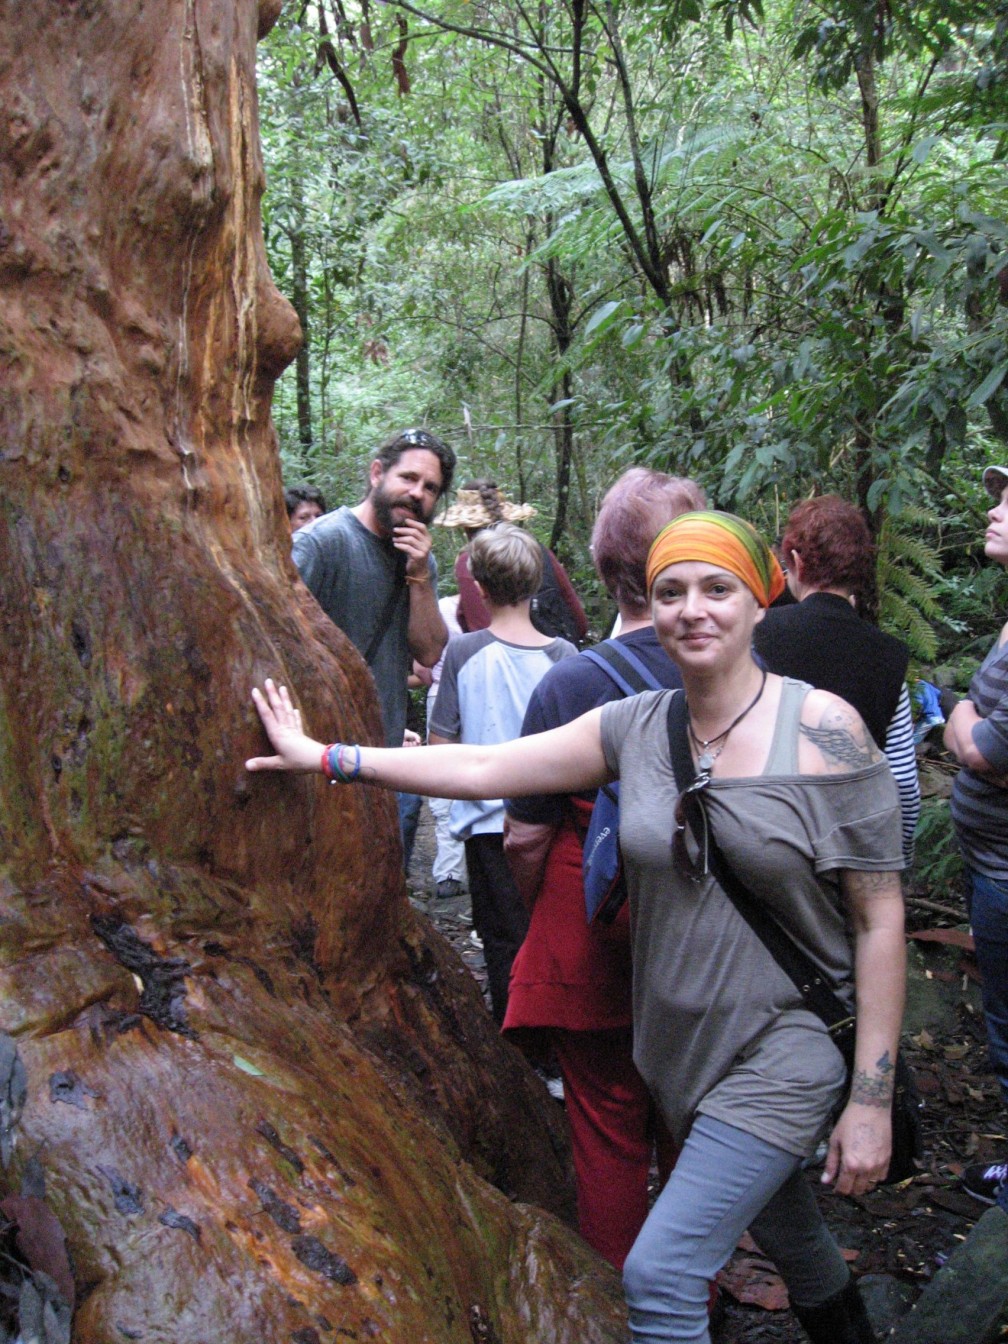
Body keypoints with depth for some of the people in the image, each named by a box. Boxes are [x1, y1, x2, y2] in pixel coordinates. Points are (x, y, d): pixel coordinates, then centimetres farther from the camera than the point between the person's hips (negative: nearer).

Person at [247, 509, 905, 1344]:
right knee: (784, 1233, 25)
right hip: (681, 1045, 5)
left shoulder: (823, 728, -14)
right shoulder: (635, 726, -1)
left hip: (786, 1048, -5)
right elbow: (484, 768, 0)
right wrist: (325, 756, -2)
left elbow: (880, 916, -12)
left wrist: (873, 1095, -13)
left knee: (660, 1274, -11)